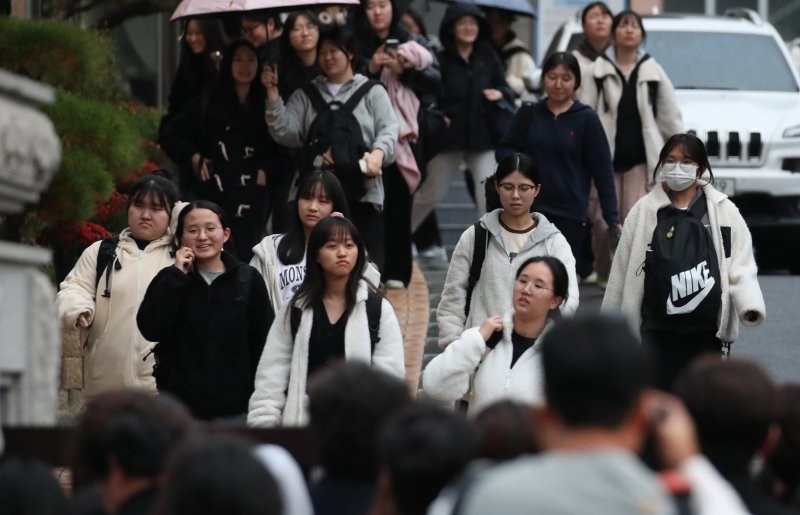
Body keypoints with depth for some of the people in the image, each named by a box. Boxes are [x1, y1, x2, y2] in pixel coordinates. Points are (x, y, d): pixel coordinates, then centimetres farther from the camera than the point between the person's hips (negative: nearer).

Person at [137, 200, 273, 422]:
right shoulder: (170, 280, 7)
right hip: (181, 408, 0)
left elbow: (264, 340, 5)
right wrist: (176, 276, -9)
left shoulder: (248, 279, 4)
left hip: (235, 409, 0)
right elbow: (150, 329, -8)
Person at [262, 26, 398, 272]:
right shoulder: (305, 96, 18)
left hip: (361, 191, -2)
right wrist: (272, 93, -3)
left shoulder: (373, 93, 12)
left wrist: (378, 154, -22)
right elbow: (285, 132, 5)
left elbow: (388, 131, -1)